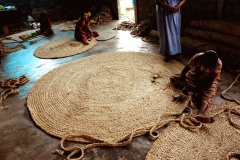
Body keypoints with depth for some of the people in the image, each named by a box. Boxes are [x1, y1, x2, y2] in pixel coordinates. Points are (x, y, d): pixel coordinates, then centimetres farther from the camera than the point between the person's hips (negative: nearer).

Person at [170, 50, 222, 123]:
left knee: (210, 90, -39)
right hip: (195, 77, 3)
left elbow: (211, 80, -28)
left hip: (207, 81, -2)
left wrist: (199, 91, -38)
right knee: (173, 78, -13)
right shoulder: (197, 57, -29)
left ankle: (200, 114, -58)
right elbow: (184, 71, -25)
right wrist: (185, 85, -37)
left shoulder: (218, 64, -29)